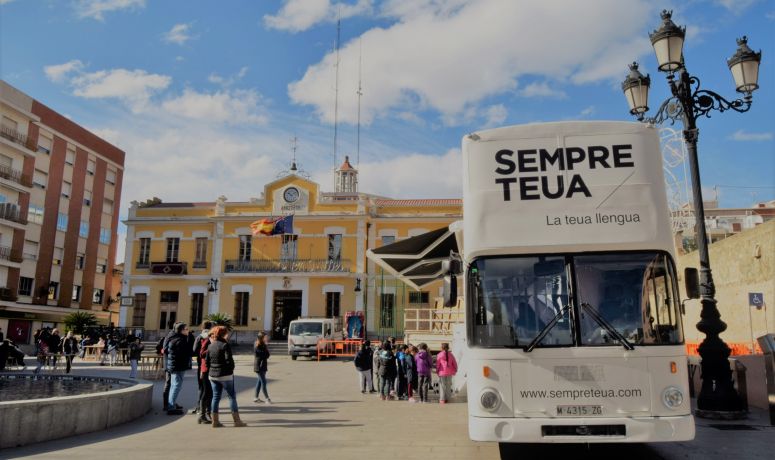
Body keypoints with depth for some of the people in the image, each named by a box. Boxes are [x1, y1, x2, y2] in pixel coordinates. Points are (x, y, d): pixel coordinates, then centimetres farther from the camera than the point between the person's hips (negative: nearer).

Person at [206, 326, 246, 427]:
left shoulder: (210, 346, 7)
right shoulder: (225, 345, -14)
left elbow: (207, 361, 9)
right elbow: (229, 360, -17)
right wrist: (231, 369, -1)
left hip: (213, 375, 6)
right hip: (225, 375, -6)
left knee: (215, 397, 10)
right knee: (232, 397, 2)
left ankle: (215, 421, 11)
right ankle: (237, 421, 3)